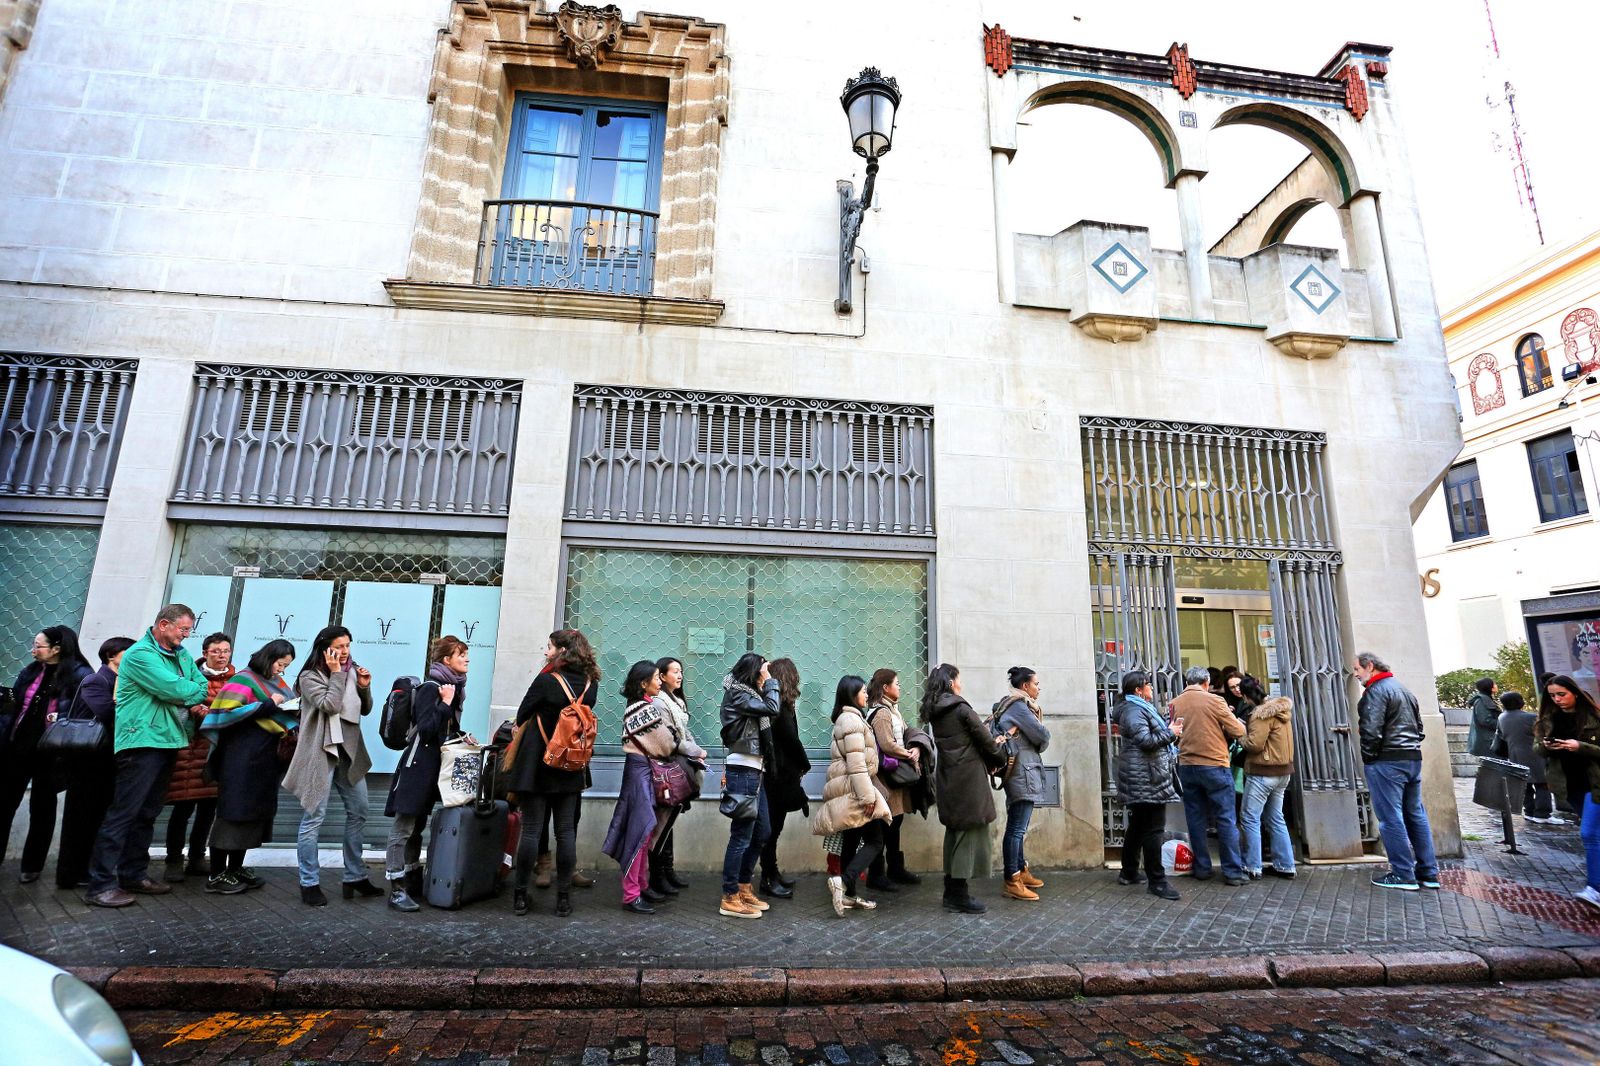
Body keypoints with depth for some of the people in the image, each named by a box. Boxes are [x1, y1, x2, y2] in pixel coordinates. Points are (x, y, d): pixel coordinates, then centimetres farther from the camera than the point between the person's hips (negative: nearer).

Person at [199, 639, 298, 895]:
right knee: (234, 812, -2)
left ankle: (235, 869, 23)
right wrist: (267, 706, -18)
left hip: (267, 759, 8)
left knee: (256, 813, 12)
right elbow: (227, 711, -17)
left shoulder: (279, 684, 15)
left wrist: (291, 712, 0)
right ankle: (216, 876, 8)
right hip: (242, 758, -8)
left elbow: (288, 712, 21)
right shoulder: (244, 680, -7)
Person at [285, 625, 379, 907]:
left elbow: (365, 710, 13)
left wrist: (364, 687, -4)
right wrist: (336, 674, -15)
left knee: (359, 811, 10)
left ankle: (355, 878, 21)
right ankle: (309, 884, 12)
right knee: (314, 817, -1)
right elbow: (329, 706, -21)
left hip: (349, 752, 6)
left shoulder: (351, 672, 9)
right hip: (321, 753, -6)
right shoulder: (310, 677, -7)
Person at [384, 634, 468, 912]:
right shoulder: (430, 687, -15)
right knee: (403, 828, -2)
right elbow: (426, 728, -22)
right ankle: (396, 890, 2)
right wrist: (445, 702, -21)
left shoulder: (453, 686, 11)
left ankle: (413, 881, 26)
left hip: (435, 767, 9)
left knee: (417, 827, 17)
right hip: (418, 766, -9)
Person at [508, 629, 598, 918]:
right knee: (566, 831, 8)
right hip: (572, 768, 4)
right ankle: (564, 898, 13)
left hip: (537, 765, -4)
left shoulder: (546, 680, -15)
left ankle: (520, 895, 14)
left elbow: (522, 717, -2)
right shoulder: (591, 685, -1)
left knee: (531, 829, 5)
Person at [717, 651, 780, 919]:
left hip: (753, 771, 10)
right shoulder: (738, 695, -14)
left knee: (762, 831, 17)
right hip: (743, 770, -10)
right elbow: (772, 709, -18)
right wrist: (770, 681, -10)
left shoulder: (747, 693, 15)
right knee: (742, 835, -3)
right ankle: (730, 899, 7)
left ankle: (744, 888, 28)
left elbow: (768, 711, 9)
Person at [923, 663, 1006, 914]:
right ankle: (960, 896, 3)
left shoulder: (934, 712, 8)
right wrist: (1000, 759, 9)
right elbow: (984, 739, -7)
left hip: (947, 777, 8)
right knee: (970, 832, 0)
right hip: (968, 777, -8)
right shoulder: (961, 709, -14)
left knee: (954, 831, 16)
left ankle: (952, 890, 23)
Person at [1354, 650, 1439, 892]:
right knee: (1416, 815, 13)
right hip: (1413, 759, 10)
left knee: (1391, 818, -4)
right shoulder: (1405, 690, 18)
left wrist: (1368, 757, -8)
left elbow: (1371, 731, -20)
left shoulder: (1376, 691, -13)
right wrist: (1410, 749, 19)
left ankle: (1403, 875, -1)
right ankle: (1428, 873, 17)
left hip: (1387, 762, -9)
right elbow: (1419, 727, 23)